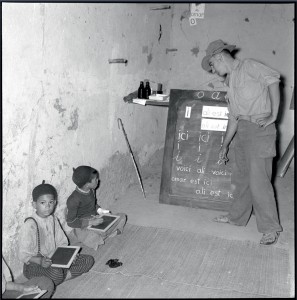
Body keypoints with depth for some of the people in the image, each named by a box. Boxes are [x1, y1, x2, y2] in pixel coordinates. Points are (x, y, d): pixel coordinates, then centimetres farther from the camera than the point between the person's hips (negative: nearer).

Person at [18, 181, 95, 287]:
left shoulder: (53, 219, 5)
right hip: (34, 265, -7)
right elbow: (23, 255, -18)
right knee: (56, 273, -39)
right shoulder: (30, 225, -18)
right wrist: (40, 261, -33)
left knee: (88, 260, -3)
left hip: (54, 259, 7)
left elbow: (61, 242, 10)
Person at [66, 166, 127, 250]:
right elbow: (70, 222, -20)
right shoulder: (73, 199, -25)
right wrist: (90, 222, -27)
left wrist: (99, 210, -2)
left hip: (95, 219, 8)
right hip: (82, 227, -7)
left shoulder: (91, 190, -2)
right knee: (96, 241, -38)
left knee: (122, 217, -1)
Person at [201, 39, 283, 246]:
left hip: (259, 129, -8)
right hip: (241, 130, 8)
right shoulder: (230, 83, 21)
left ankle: (270, 228, 3)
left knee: (258, 180, -8)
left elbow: (273, 78, -17)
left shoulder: (248, 66, -3)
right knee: (241, 178, 15)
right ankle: (237, 217, 30)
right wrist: (225, 145, 21)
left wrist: (273, 115, -21)